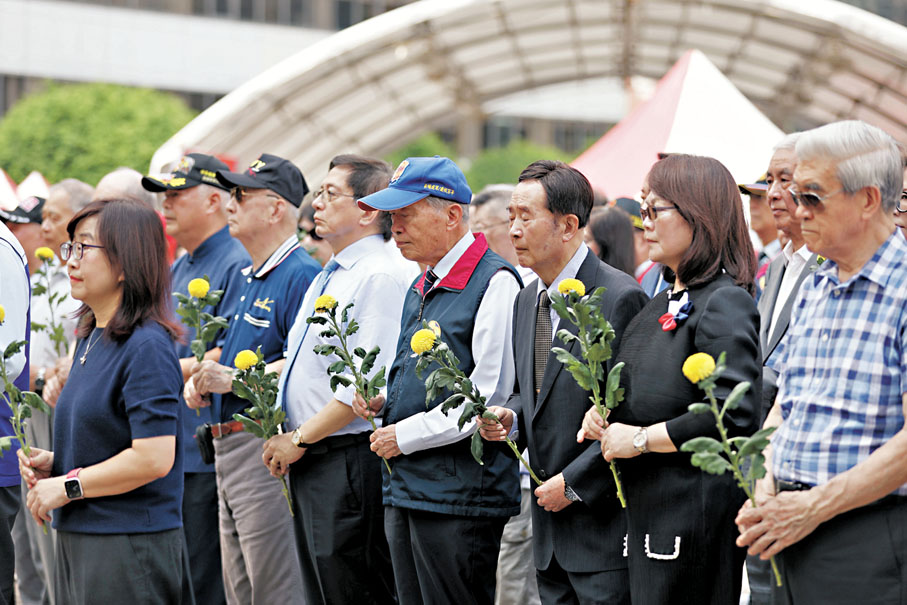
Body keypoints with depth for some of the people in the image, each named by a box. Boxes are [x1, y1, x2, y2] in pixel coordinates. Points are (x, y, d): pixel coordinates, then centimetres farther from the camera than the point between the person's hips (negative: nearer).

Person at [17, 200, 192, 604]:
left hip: (130, 546, -9)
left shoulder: (146, 346, -15)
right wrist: (55, 463, 5)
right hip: (79, 540, 9)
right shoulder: (90, 339, 14)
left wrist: (68, 486, -14)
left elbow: (154, 457, -22)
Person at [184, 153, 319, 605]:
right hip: (227, 449, 10)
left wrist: (232, 379, -21)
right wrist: (201, 379, 9)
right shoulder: (250, 278, 20)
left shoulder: (302, 276, -12)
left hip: (267, 445, -10)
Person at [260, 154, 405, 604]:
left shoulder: (380, 277, -15)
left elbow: (366, 385, -21)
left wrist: (300, 439, -15)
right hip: (308, 464, 10)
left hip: (348, 462, -10)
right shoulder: (329, 278, 18)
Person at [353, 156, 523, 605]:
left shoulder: (494, 283, -12)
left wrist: (406, 435, -13)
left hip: (458, 494, -9)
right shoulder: (420, 289, 18)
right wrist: (383, 401, 7)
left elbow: (490, 396, -18)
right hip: (404, 491, 9)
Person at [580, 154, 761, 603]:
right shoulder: (662, 305, 16)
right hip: (648, 514, 9)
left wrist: (641, 439, -15)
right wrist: (603, 414, 5)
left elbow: (734, 417, -23)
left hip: (698, 512, -9)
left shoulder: (724, 305, -13)